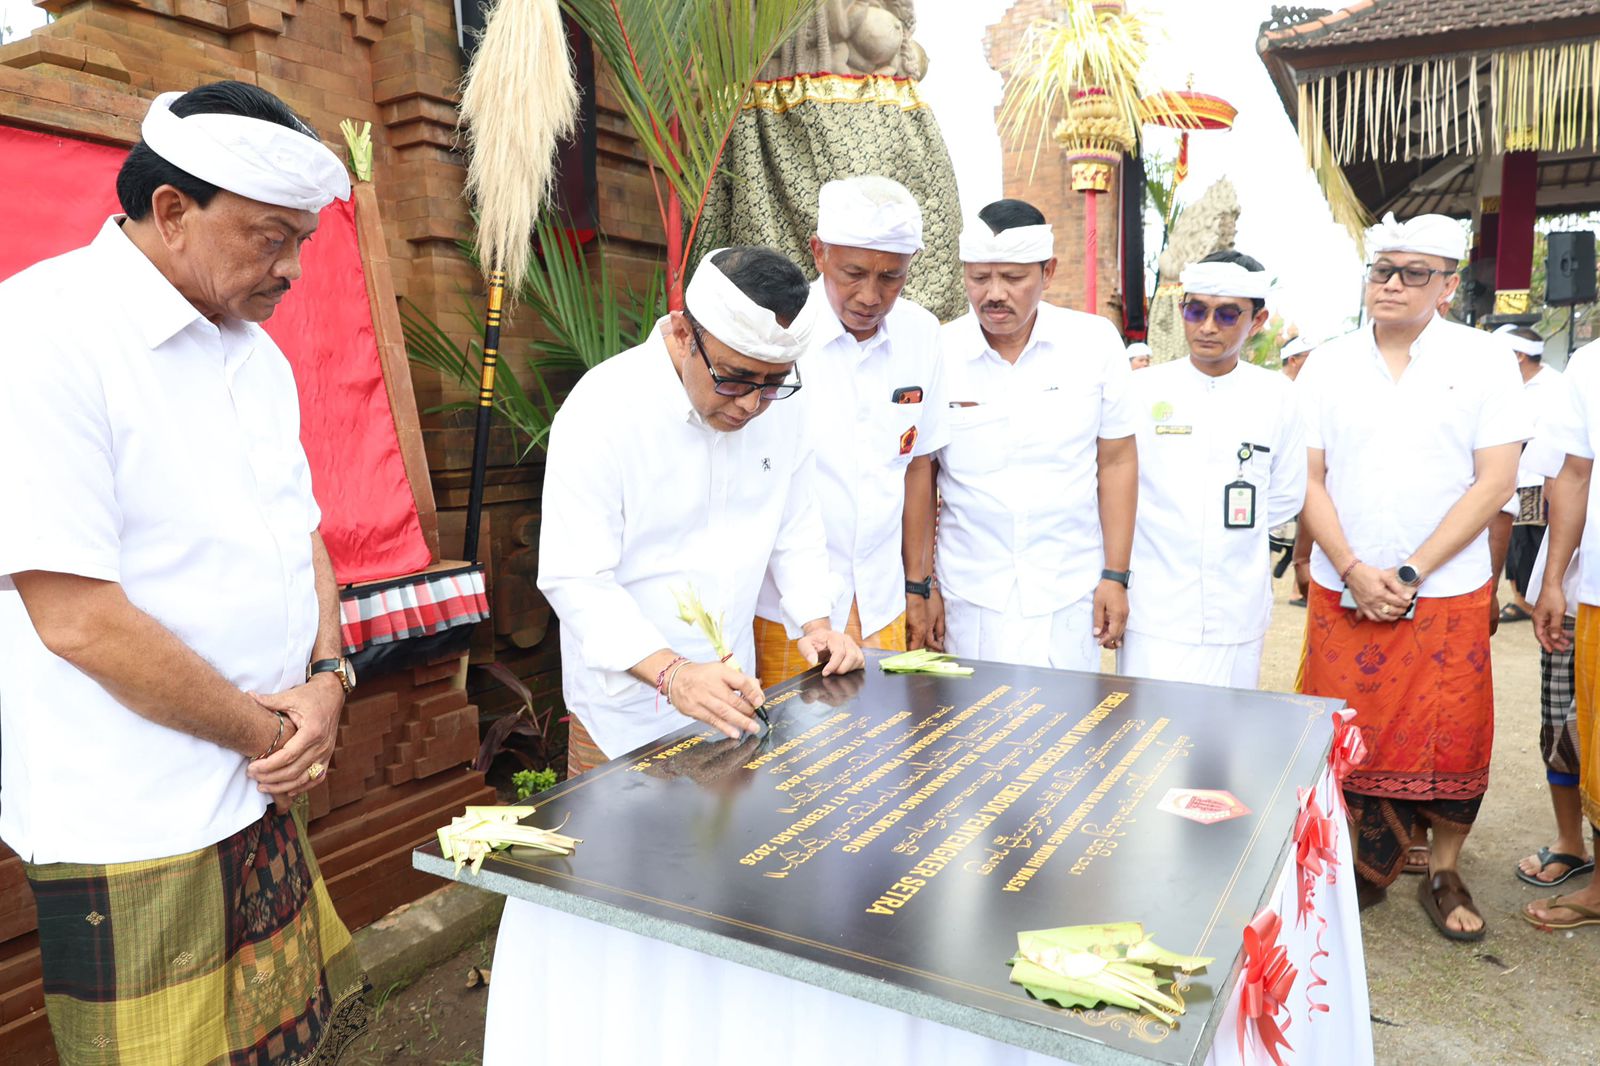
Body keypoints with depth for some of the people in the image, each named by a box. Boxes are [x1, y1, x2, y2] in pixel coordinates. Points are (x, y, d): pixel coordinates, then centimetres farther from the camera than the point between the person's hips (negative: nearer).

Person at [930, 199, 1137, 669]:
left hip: (1070, 593, 1)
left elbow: (1116, 461, 3)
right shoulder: (937, 353, -4)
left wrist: (1115, 576, 1)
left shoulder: (1096, 342, -2)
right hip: (970, 596, 0)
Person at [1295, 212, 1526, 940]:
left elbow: (1495, 480, -6)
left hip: (1448, 593, -1)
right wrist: (1354, 571, -11)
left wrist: (1410, 574, -13)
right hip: (1343, 592, 2)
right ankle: (1374, 859, 29)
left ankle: (1443, 875, 25)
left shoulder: (1483, 360, 0)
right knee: (1355, 735, 7)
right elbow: (1306, 477, 1)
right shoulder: (1328, 365, 4)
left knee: (1452, 740, 5)